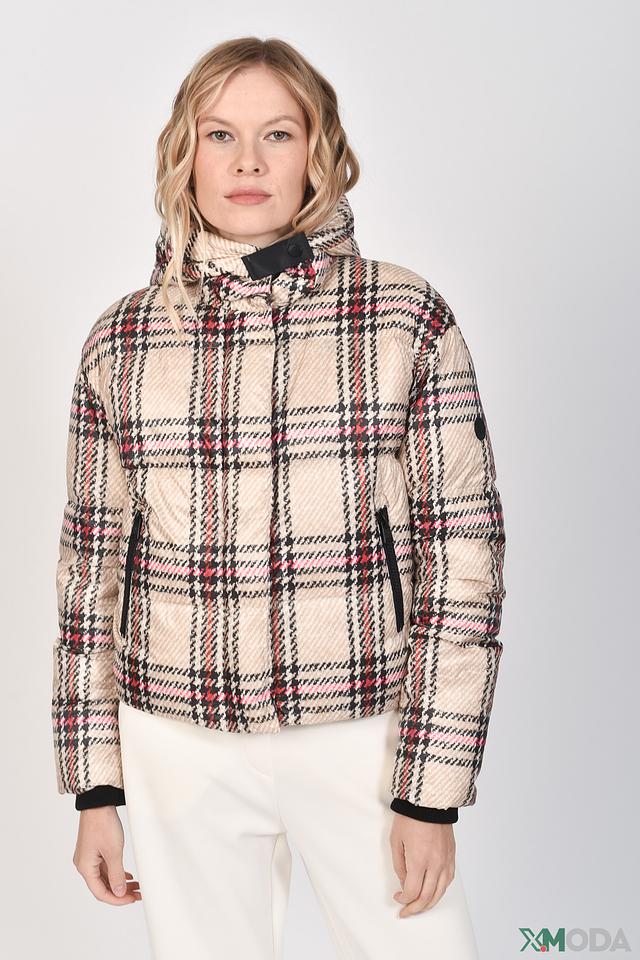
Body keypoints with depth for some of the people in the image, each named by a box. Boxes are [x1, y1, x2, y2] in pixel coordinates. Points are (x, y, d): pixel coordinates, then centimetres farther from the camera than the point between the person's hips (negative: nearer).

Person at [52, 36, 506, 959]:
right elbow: (93, 562, 6)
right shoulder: (120, 341, 1)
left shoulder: (408, 320, -6)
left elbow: (463, 552, -6)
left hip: (362, 737, -1)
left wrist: (432, 790, -8)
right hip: (179, 747, 2)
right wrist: (96, 788, 6)